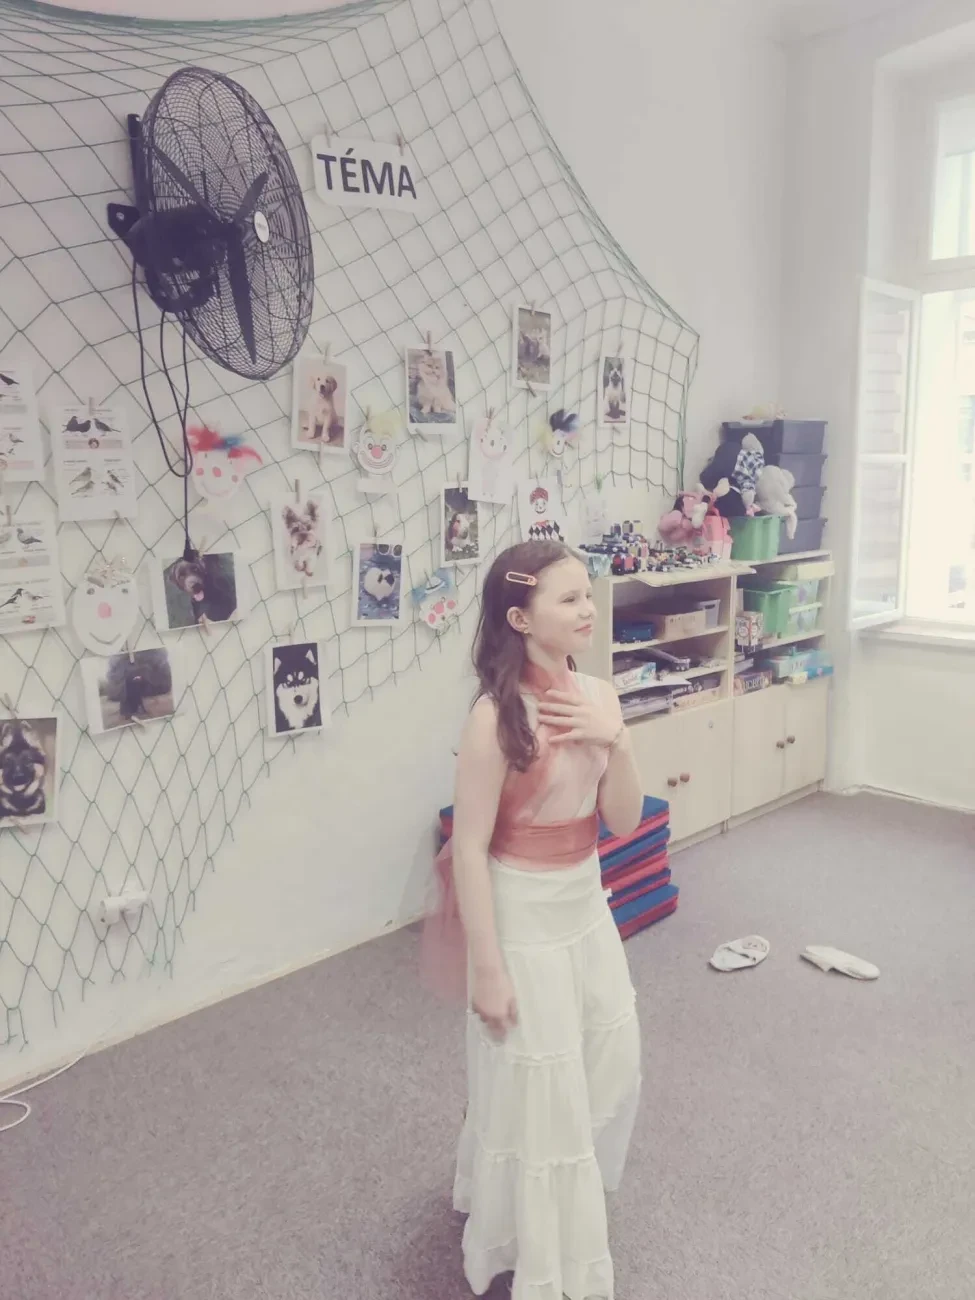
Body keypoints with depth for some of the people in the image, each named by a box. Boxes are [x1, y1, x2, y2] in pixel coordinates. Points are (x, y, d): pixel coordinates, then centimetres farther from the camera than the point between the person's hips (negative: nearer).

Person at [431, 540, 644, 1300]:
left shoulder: (597, 697, -4)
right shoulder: (498, 717, -24)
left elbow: (624, 822, -1)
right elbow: (469, 849, -19)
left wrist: (616, 741, -19)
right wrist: (487, 968, -16)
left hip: (589, 909, 7)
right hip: (525, 921, -7)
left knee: (611, 1072, 23)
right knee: (537, 1096, 10)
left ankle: (576, 1192, 54)